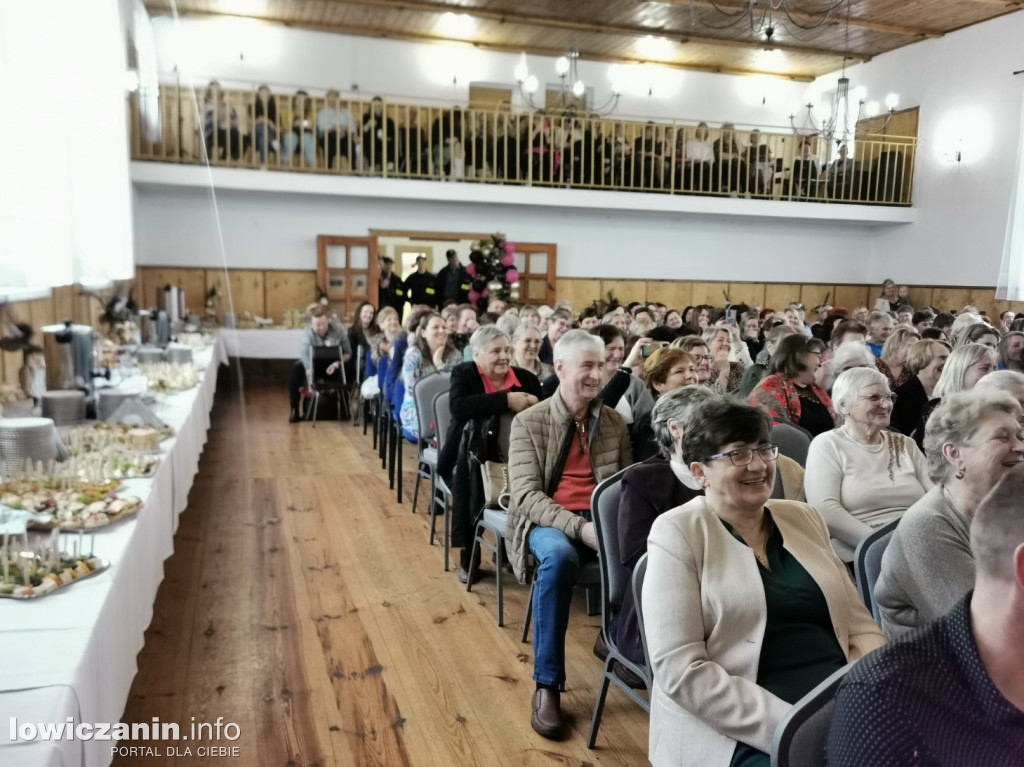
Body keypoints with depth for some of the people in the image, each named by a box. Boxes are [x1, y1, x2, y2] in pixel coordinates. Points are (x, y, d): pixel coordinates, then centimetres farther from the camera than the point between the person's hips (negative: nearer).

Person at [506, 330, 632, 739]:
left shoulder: (614, 422, 11)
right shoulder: (528, 422, 0)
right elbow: (527, 493, -10)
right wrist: (578, 526, -26)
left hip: (603, 517, 3)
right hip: (549, 519, -3)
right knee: (559, 555, -38)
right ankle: (547, 684, -23)